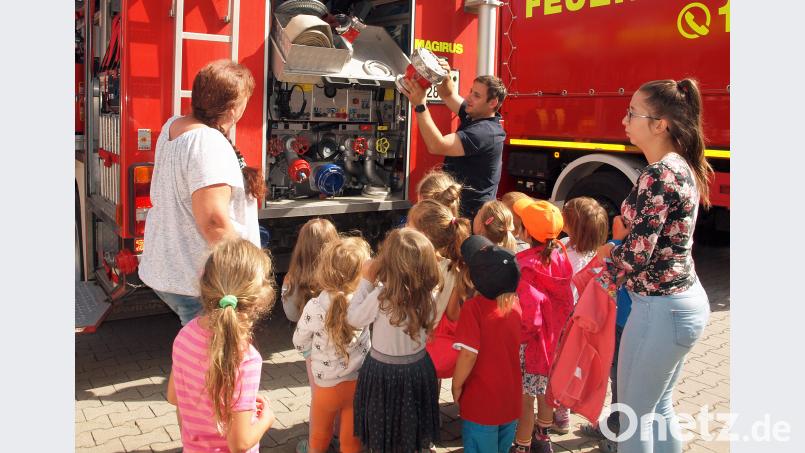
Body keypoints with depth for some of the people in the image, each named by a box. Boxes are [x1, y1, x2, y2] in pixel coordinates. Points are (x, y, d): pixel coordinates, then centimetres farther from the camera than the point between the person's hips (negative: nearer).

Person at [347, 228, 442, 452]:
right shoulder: (428, 294, -15)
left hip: (383, 372, -4)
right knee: (411, 432, 26)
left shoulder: (379, 298, -29)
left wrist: (366, 281, -8)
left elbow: (353, 319, -11)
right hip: (419, 368, 4)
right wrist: (376, 283, 0)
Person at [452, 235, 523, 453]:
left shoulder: (473, 307, -21)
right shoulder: (515, 304, -4)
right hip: (511, 400, 5)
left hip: (481, 402, -5)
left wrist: (456, 385, -11)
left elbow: (468, 353, -24)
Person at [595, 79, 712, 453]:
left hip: (661, 308, -9)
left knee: (634, 413, 7)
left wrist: (607, 252, -6)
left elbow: (636, 256, -24)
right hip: (688, 299, 10)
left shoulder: (658, 174, -21)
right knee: (659, 407, 22)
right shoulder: (682, 166, 8)